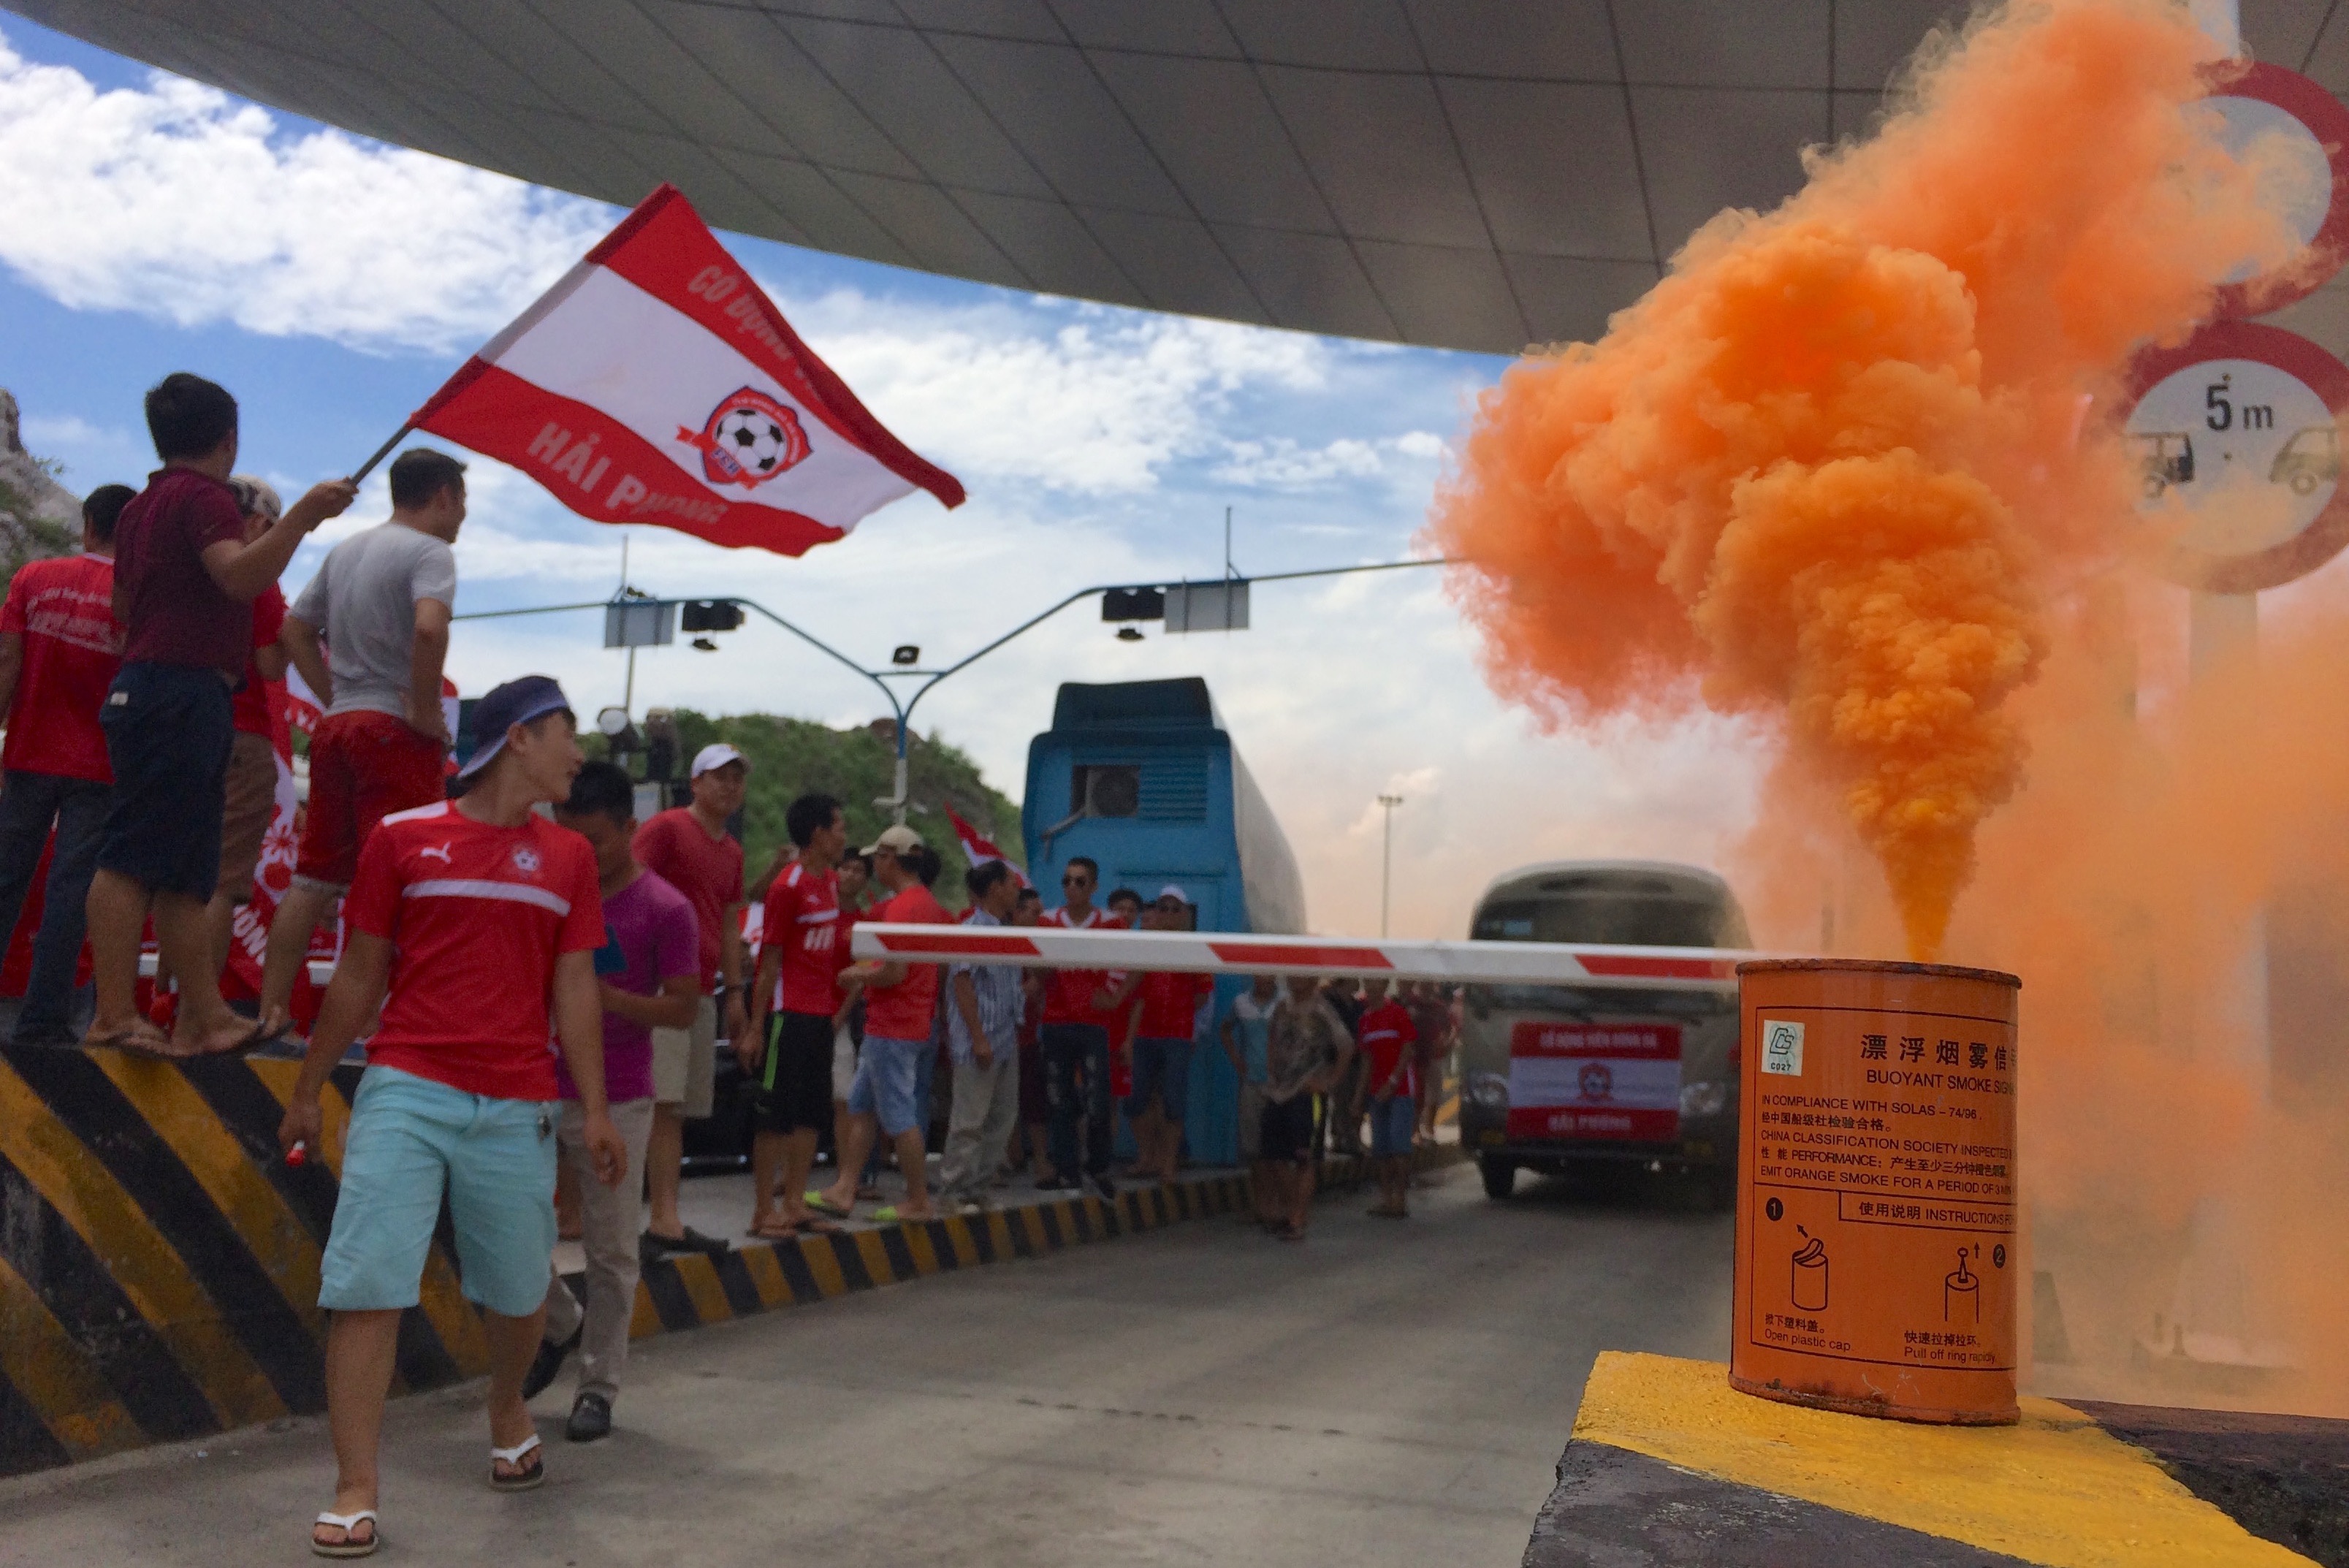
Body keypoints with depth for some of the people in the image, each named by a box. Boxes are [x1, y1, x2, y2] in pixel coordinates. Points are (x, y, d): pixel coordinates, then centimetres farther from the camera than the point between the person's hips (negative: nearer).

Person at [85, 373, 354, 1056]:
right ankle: (115, 1017, -13)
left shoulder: (142, 505, 23)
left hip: (143, 687, 10)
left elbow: (123, 606, 32)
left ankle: (205, 1016, 12)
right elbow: (239, 575, -24)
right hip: (184, 693, -10)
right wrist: (300, 517, -33)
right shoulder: (203, 495, -7)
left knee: (187, 871, 9)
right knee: (134, 858, -12)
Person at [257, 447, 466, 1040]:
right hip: (395, 730, -8)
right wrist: (426, 711, -16)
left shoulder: (346, 549, 19)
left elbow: (295, 628, 22)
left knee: (314, 879, 12)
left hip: (337, 725, 8)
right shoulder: (429, 552, -7)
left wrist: (333, 697, 17)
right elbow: (429, 627, -26)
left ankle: (271, 1010, 14)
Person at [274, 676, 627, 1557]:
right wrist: (307, 1093, 11)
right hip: (405, 1091, -2)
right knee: (367, 1287, -8)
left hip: (517, 1110, 2)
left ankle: (506, 1407, 40)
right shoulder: (402, 838, 3)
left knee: (518, 1291, 11)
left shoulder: (569, 858, 9)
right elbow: (358, 977, 8)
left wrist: (594, 1111, 3)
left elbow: (574, 990, 9)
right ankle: (355, 1493, 1)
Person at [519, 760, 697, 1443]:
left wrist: (606, 997, -21)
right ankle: (560, 1324, 30)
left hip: (615, 1103, -4)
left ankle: (598, 1385, 17)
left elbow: (684, 1006, -8)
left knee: (610, 1250, 2)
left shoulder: (665, 910, -8)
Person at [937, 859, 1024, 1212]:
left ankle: (979, 1188, 20)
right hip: (980, 1044, -9)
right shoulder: (974, 930, -11)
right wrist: (978, 1038, -18)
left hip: (1006, 1041, 9)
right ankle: (955, 1191, 4)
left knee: (1003, 1118, 11)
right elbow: (962, 983, -16)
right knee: (969, 1121, -4)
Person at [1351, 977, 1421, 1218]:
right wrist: (1358, 1099, 12)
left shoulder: (1398, 1013, -7)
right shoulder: (1365, 1020, 12)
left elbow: (1409, 1050, -10)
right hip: (1378, 1091, 7)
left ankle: (1401, 1198, -7)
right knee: (1380, 1147, 5)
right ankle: (1385, 1197, 10)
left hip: (1401, 1089, -7)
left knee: (1399, 1143, -10)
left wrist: (1392, 1083, -15)